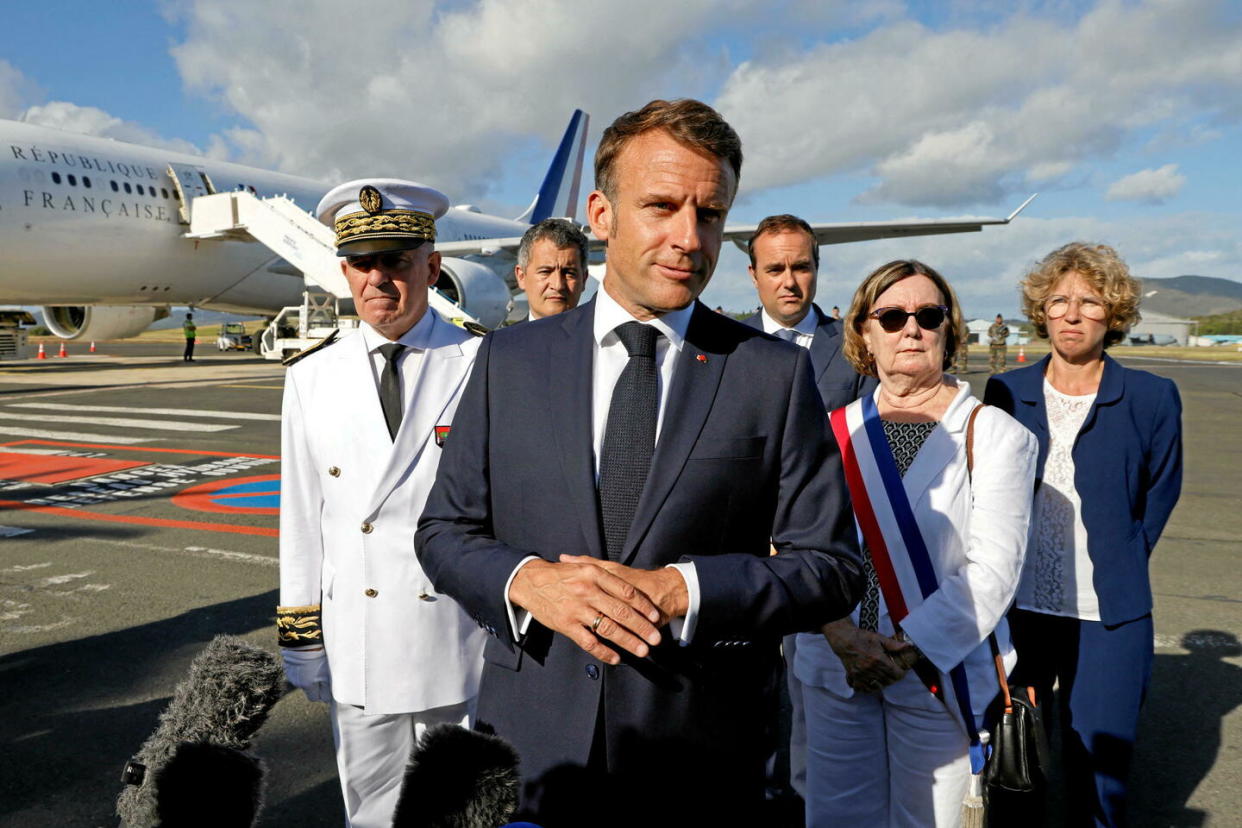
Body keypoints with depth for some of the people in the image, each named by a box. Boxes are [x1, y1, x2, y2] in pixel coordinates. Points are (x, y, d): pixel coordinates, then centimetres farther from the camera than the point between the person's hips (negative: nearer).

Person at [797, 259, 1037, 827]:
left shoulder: (995, 435, -2)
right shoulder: (833, 431, 4)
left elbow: (993, 567, -11)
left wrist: (908, 648, -17)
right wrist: (843, 635, -17)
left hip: (939, 673, -2)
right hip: (835, 668, 2)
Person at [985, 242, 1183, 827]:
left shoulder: (1152, 398, -4)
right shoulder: (1005, 393, 1)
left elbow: (1159, 494, 7)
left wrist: (1117, 563, 5)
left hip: (1107, 615, -2)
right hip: (1016, 604, 2)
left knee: (1098, 774, 5)